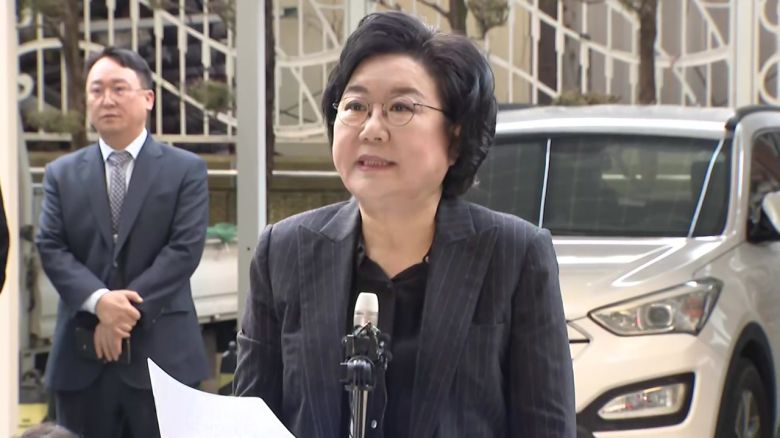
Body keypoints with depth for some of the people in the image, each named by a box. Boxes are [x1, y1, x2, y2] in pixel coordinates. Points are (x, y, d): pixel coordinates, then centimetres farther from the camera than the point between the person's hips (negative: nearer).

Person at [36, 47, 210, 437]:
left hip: (162, 351, -2)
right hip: (81, 355, 2)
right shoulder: (62, 174, 12)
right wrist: (99, 301, -17)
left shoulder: (186, 169, 4)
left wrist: (129, 311, -14)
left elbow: (185, 249, -6)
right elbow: (51, 248, 1)